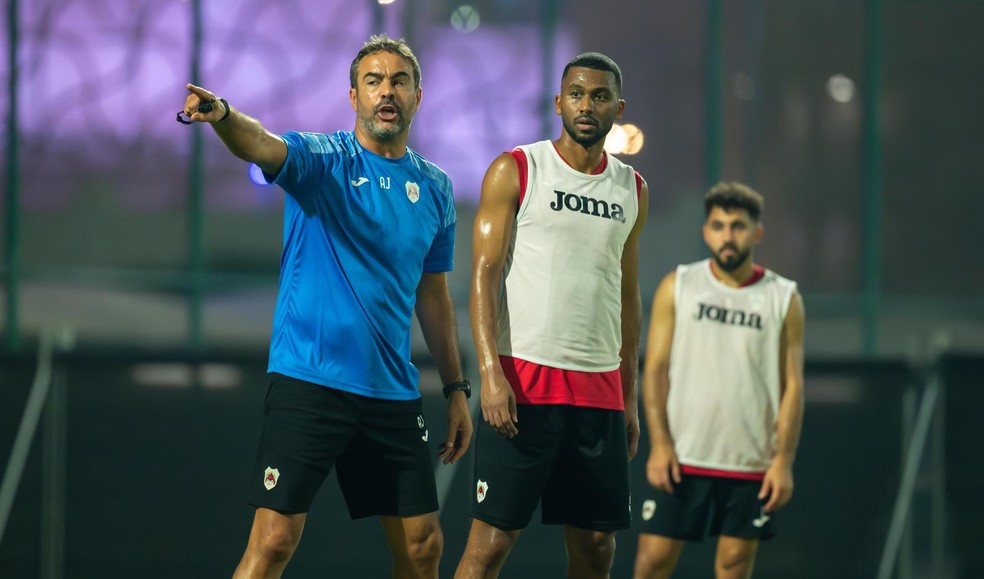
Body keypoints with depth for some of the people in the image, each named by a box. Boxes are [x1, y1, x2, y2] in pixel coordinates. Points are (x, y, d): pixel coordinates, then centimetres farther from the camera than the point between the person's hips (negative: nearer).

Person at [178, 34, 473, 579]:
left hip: (393, 392, 5)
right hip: (308, 381, -5)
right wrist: (221, 115, -48)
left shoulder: (435, 187, 11)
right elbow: (259, 144, -26)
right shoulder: (321, 159, -3)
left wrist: (456, 389, 17)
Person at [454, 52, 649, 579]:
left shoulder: (631, 190, 14)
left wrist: (628, 397, 16)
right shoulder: (515, 171, -1)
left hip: (600, 391, 5)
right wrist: (490, 373, -17)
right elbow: (484, 274, -6)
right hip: (523, 381, -5)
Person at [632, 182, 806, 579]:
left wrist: (784, 459, -6)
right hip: (681, 458, 0)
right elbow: (655, 369, 1)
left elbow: (792, 385, 2)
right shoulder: (677, 288, 3)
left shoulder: (783, 299, 3)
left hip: (751, 466, 0)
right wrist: (659, 444, -9)